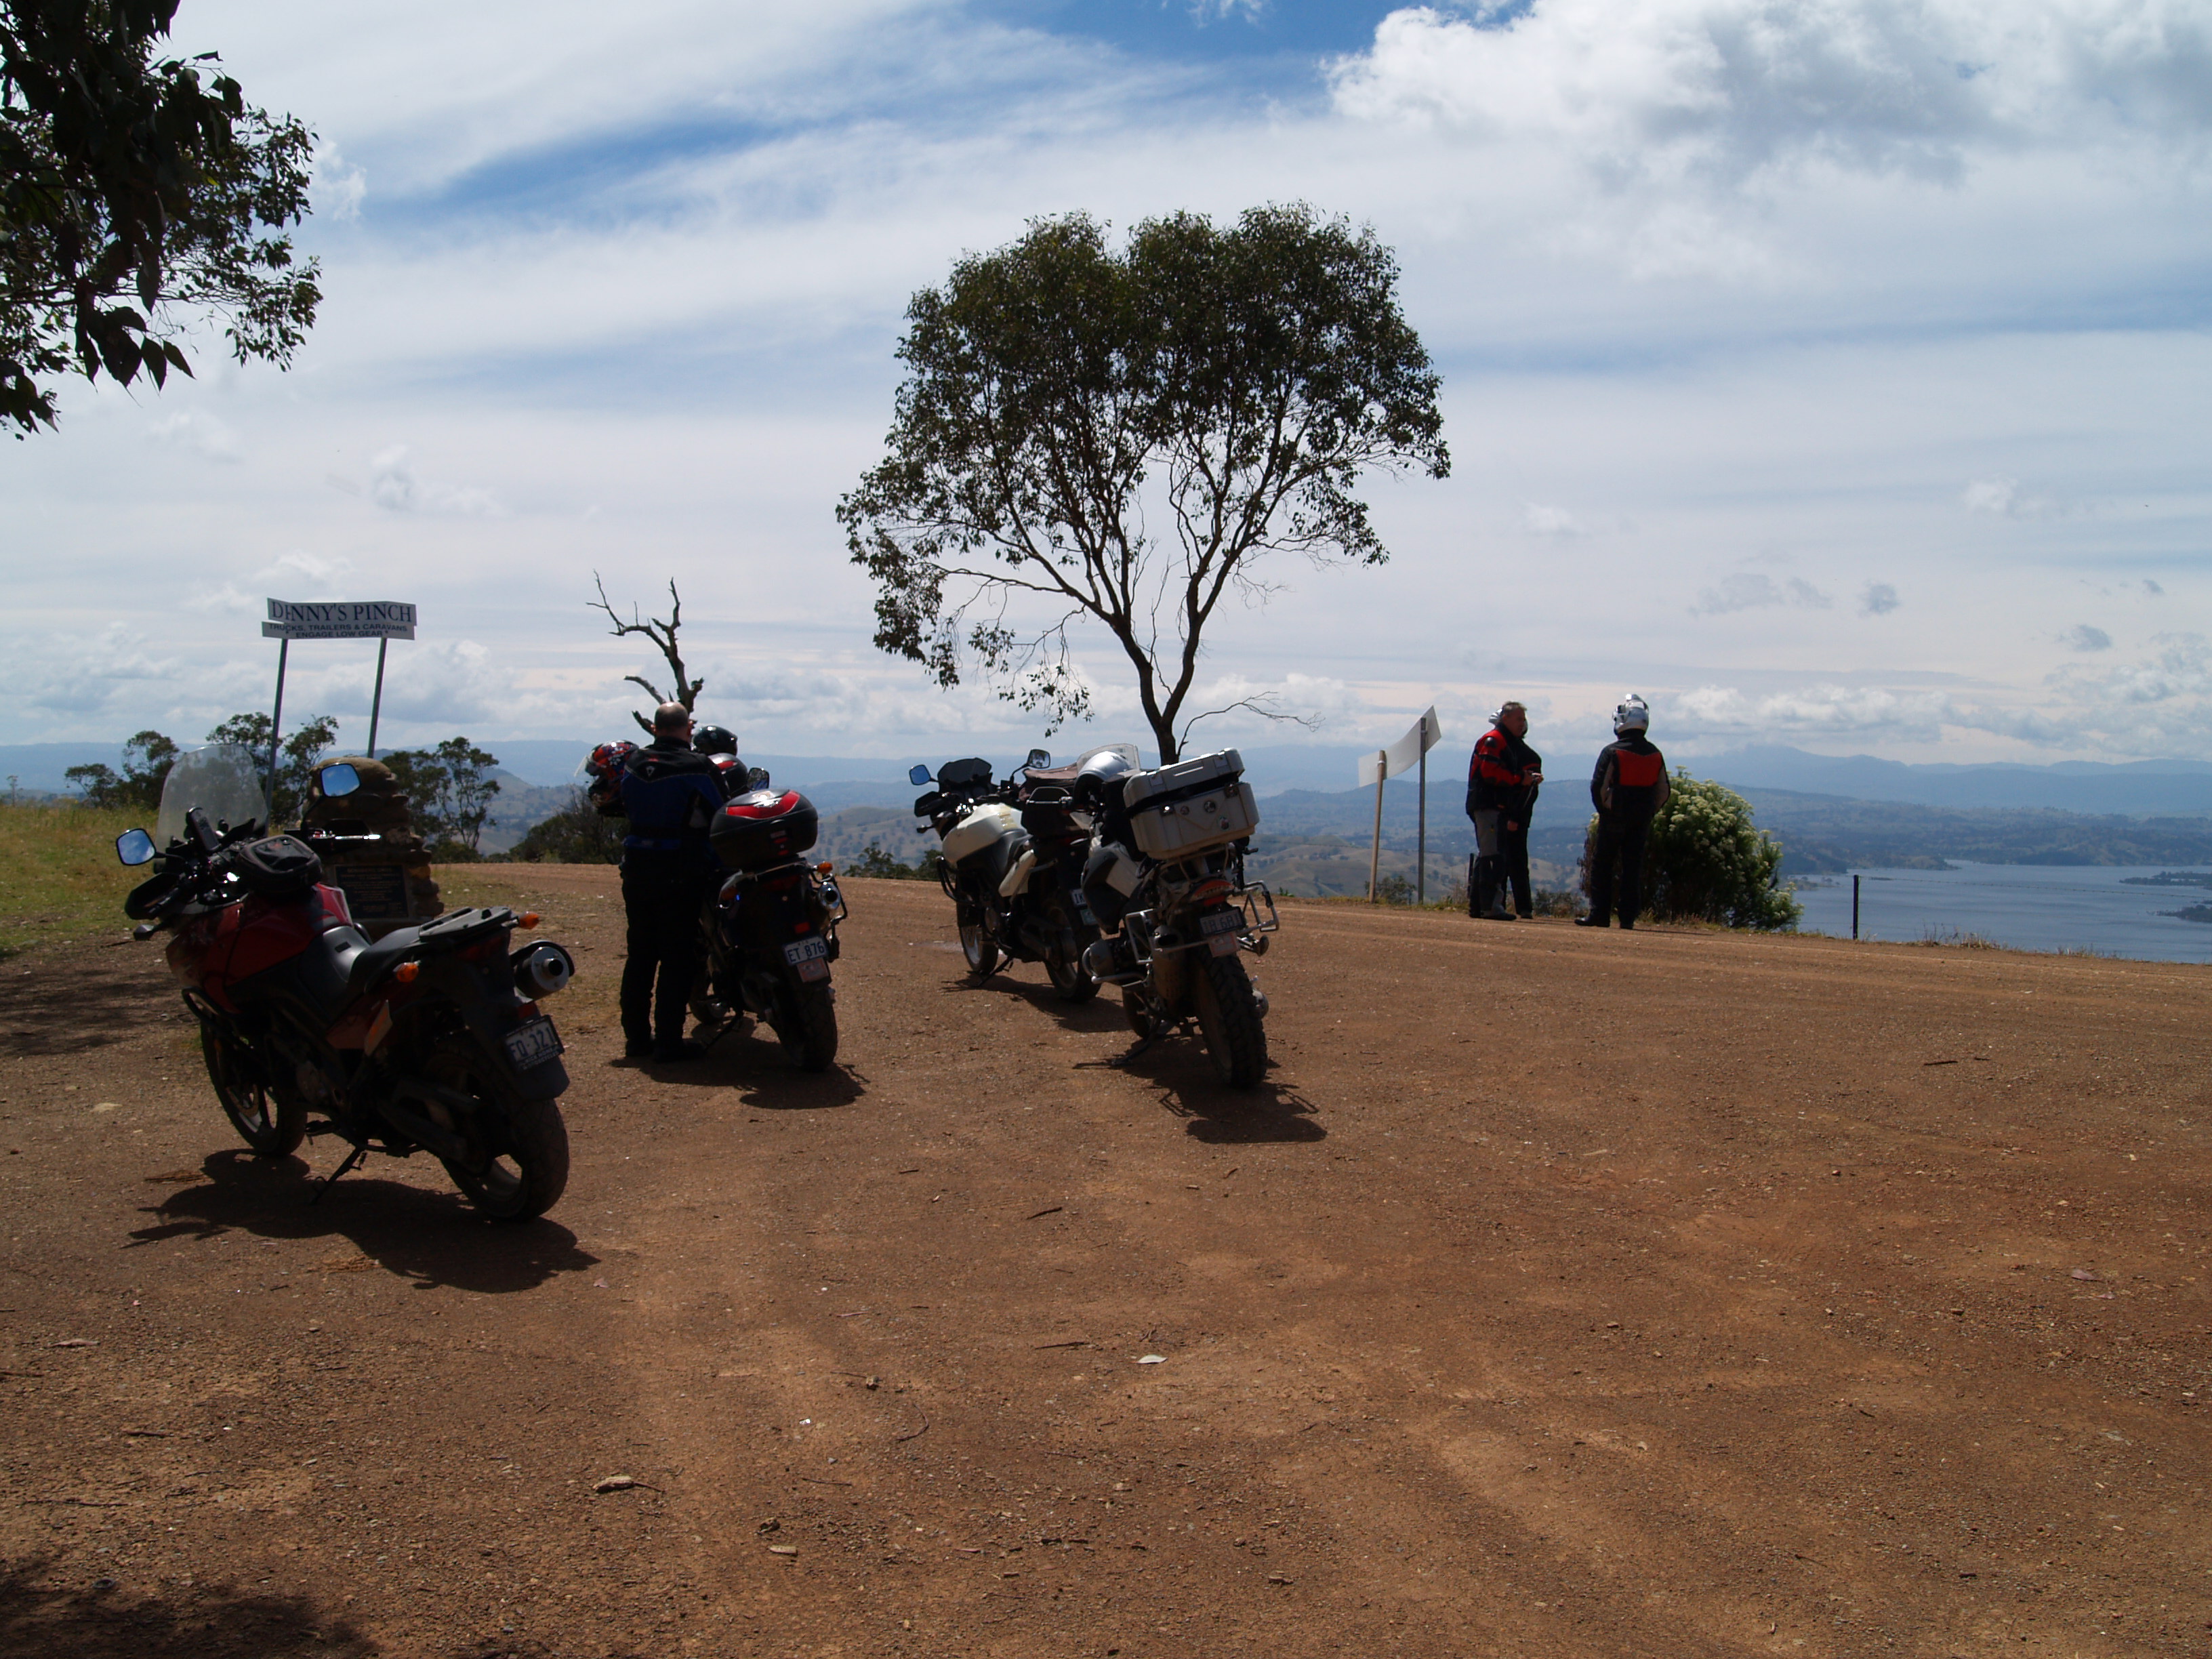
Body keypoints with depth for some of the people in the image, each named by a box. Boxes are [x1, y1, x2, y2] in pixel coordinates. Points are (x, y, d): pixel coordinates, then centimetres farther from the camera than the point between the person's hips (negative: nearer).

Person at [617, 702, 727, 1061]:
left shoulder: (632, 764, 5)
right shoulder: (699, 768, -12)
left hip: (636, 868, 6)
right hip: (681, 874, -6)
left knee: (640, 953, 13)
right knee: (677, 957, -1)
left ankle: (636, 1035, 17)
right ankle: (668, 1041, -1)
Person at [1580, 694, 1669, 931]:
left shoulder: (1612, 752, -10)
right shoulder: (1655, 755, 6)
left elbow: (1598, 786, -11)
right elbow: (1663, 793, 7)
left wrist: (1604, 810, 3)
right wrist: (1647, 814, 12)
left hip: (1614, 818, -4)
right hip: (1642, 820, 4)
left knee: (1602, 865, 4)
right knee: (1633, 867, 7)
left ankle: (1600, 913, 0)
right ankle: (1628, 916, 4)